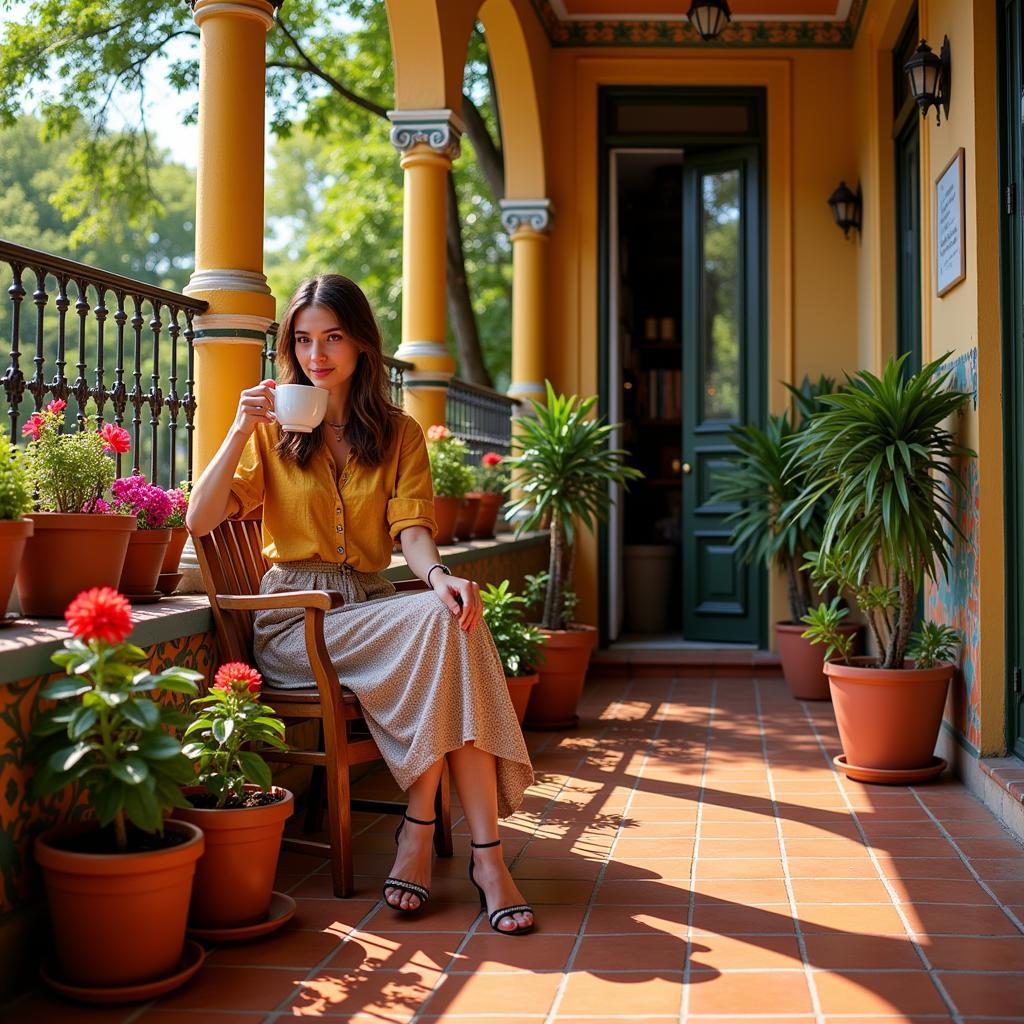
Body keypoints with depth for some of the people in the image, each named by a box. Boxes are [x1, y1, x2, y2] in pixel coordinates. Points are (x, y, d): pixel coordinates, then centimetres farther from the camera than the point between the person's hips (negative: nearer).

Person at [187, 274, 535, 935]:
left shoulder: (400, 434, 14)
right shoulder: (275, 429, 8)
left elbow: (412, 526, -2)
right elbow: (200, 521, -3)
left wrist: (438, 574, -24)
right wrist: (241, 431, -13)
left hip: (372, 607, 3)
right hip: (294, 619, -3)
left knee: (455, 616, -32)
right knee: (440, 625, -31)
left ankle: (420, 829, -30)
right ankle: (483, 851, -27)